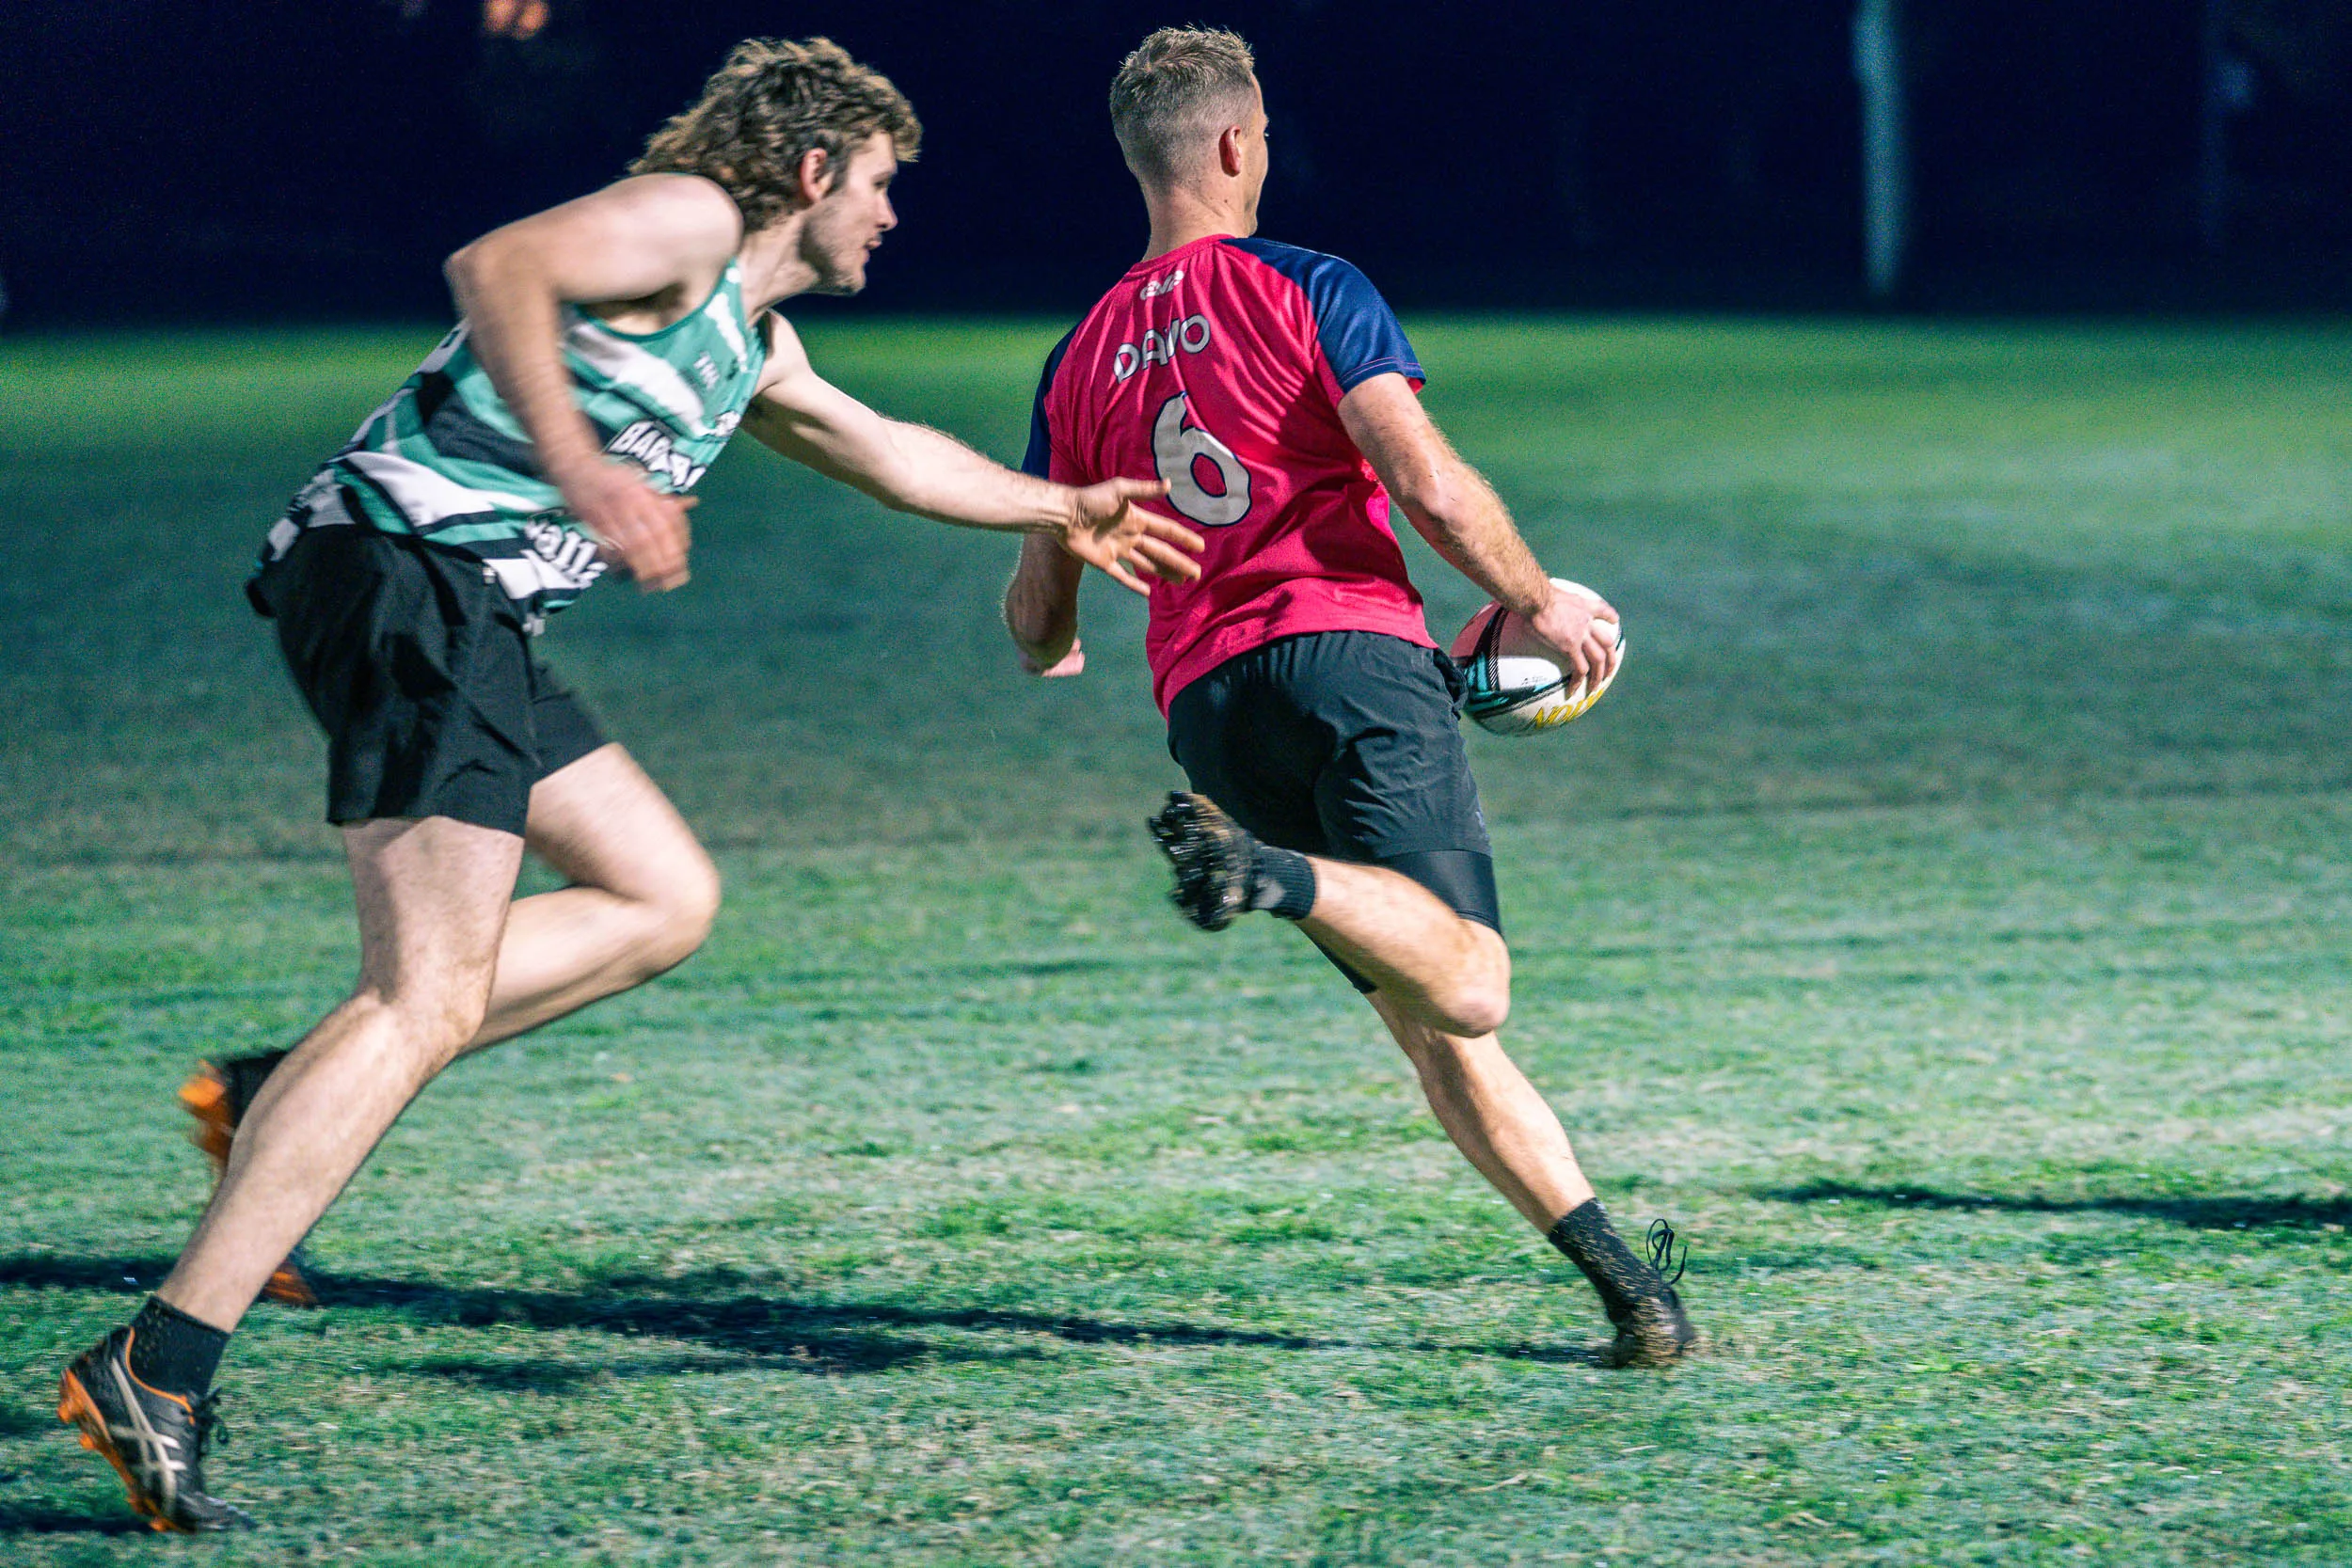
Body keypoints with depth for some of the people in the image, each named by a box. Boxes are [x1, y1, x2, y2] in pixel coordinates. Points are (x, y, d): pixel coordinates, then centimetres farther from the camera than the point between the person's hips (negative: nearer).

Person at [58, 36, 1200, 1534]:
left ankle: (276, 1103, 5)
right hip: (406, 572, -10)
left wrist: (1062, 510, 50)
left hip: (472, 622, 10)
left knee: (666, 900, 13)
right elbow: (496, 268, -22)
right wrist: (578, 466, -32)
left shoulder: (752, 345, 27)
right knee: (425, 1002, -15)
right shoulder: (686, 219, -4)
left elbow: (883, 451, 43)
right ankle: (156, 1371, -21)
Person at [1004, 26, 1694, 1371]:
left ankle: (1621, 1272, -2)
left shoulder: (1083, 360, 19)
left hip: (1207, 704, 6)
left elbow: (1037, 617, 22)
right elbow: (1431, 487, -9)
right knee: (1465, 990, -18)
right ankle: (1280, 876, -44)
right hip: (1351, 646, -6)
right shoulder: (1304, 288, 3)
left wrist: (1057, 659, 46)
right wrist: (1539, 604, 7)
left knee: (1428, 1022, 8)